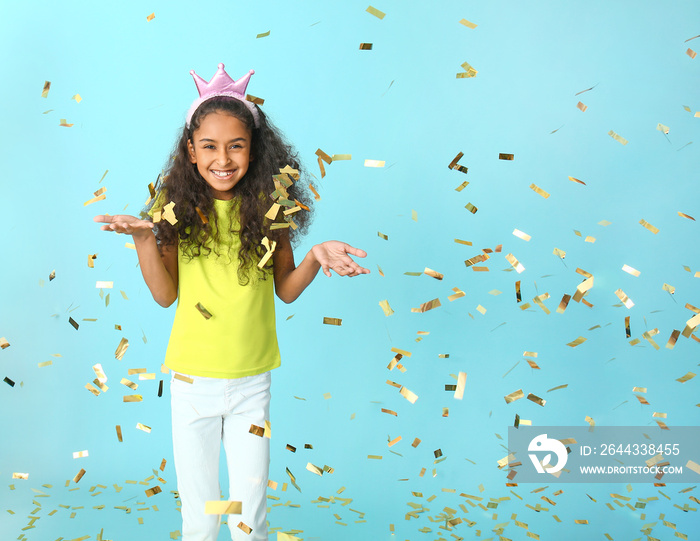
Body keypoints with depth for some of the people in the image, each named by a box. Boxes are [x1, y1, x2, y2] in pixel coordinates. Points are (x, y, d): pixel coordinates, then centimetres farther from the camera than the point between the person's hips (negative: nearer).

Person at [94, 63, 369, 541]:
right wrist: (144, 237, -18)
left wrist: (316, 257, -17)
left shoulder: (269, 207, -6)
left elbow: (286, 290, 1)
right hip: (192, 380, 0)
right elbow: (165, 294, -5)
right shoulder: (179, 209, -5)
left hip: (252, 381, 0)